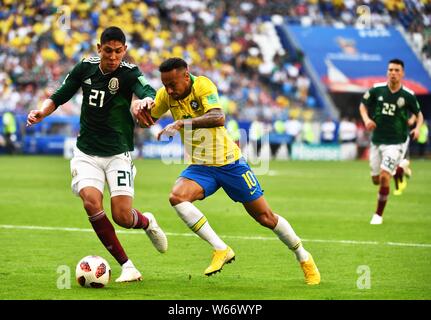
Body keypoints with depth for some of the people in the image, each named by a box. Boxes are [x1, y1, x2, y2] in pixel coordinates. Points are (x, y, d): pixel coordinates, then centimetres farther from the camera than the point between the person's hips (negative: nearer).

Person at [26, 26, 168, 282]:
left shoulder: (129, 73, -12)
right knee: (91, 202, -23)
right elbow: (59, 97, 10)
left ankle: (147, 222, 29)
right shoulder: (85, 68, -1)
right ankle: (126, 266, -9)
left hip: (118, 154, -2)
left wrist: (147, 100, -57)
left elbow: (148, 92, -33)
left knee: (122, 216, -13)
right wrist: (41, 112, -10)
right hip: (87, 153, 2)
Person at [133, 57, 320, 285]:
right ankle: (221, 250, -17)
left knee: (265, 217, 2)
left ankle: (303, 258, 26)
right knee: (177, 196, -27)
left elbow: (218, 117, -37)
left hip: (229, 162, -4)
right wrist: (137, 109, -14)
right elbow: (148, 120, 8)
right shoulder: (166, 95, -5)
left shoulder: (203, 85, -21)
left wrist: (182, 123, -45)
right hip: (200, 167, 4)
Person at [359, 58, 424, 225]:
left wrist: (417, 128, -15)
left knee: (384, 176, -17)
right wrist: (366, 119, -12)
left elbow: (419, 114, 5)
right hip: (377, 141, 3)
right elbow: (363, 105, 9)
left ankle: (378, 214, -1)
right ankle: (400, 169, 44)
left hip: (396, 143, -3)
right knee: (376, 180, 11)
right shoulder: (377, 90, -6)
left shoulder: (408, 95, -9)